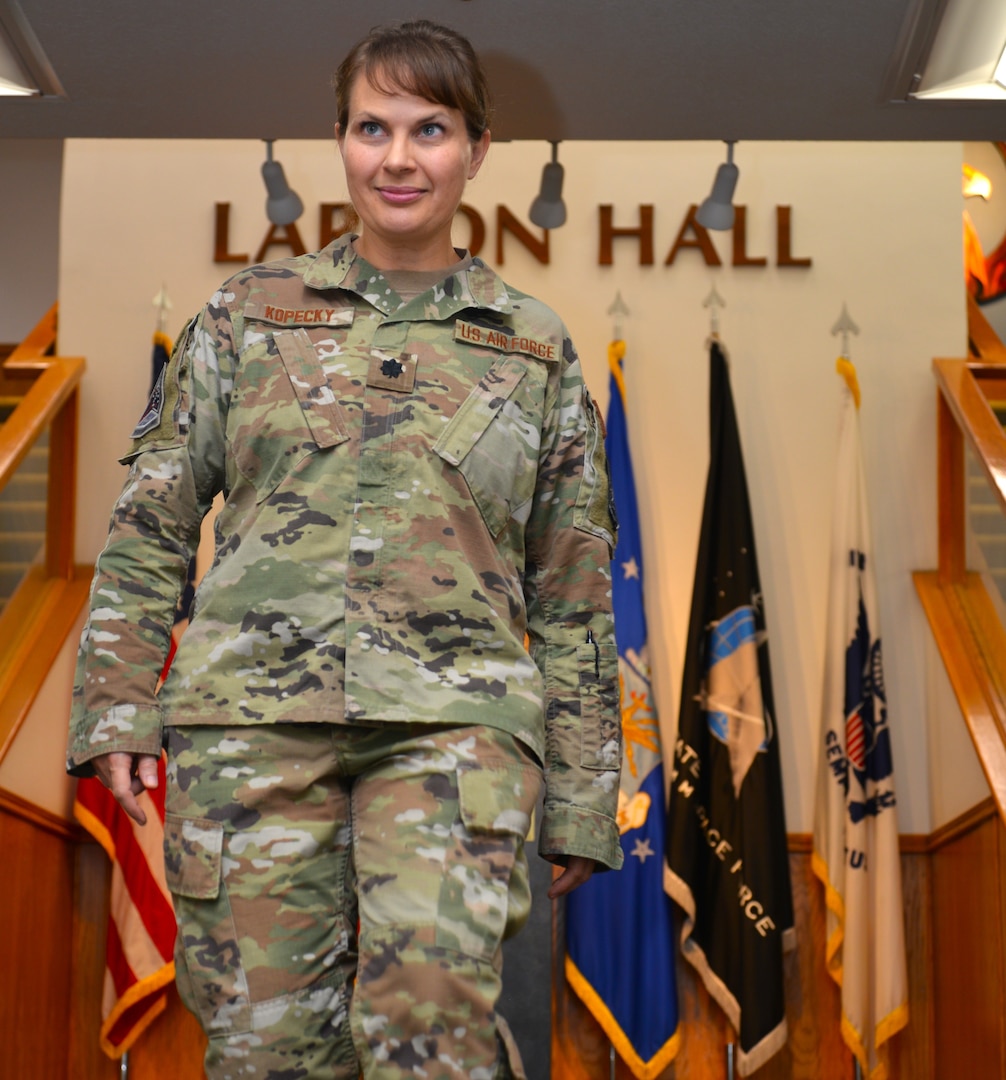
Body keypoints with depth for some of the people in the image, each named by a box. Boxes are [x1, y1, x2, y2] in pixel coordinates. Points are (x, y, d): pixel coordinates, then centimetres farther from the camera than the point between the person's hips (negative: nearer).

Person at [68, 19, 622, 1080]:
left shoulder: (535, 347, 12)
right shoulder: (250, 311, 13)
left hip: (452, 714, -1)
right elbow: (149, 520, 13)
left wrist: (580, 797, 12)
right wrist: (117, 705, 4)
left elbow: (574, 593, 14)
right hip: (254, 702, 1)